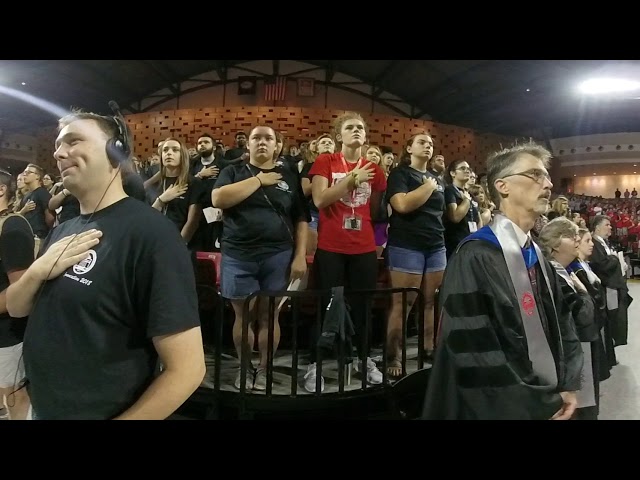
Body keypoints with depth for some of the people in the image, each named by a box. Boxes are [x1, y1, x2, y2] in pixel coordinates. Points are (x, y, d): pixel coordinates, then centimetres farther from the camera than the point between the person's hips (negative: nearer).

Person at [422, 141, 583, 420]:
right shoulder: (475, 258, -20)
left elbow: (563, 324, 12)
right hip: (502, 408, -7)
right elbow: (474, 352, -24)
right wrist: (541, 405, -17)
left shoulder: (537, 258, 7)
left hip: (550, 401, 8)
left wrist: (568, 386, -3)